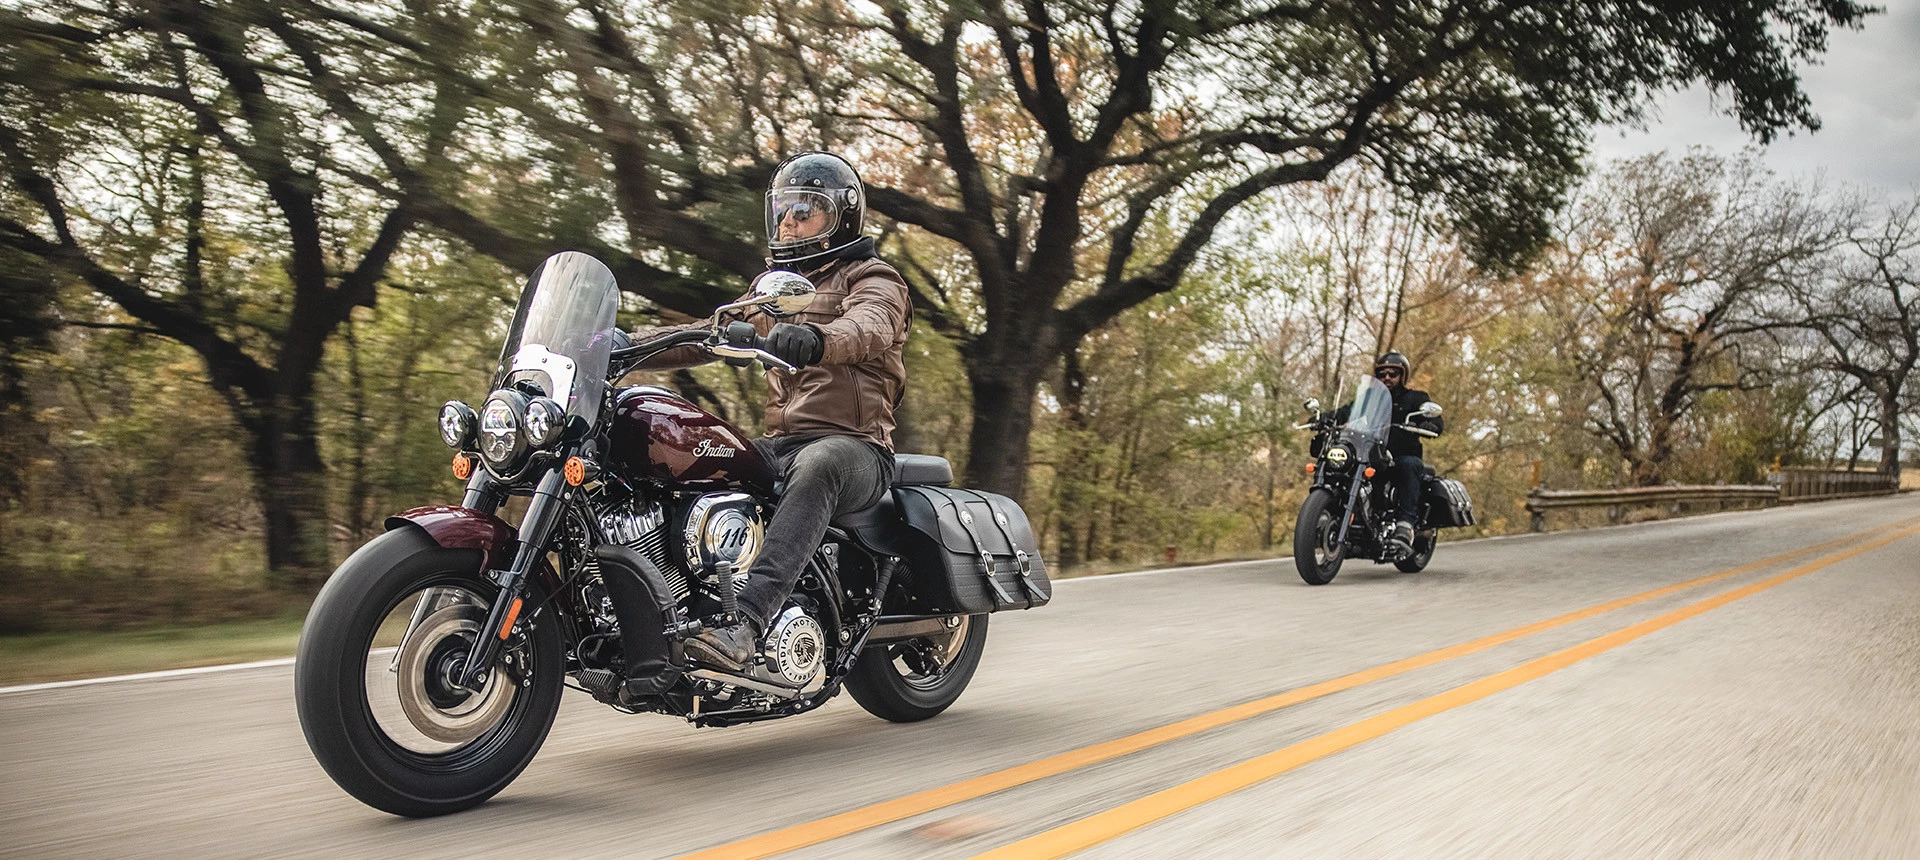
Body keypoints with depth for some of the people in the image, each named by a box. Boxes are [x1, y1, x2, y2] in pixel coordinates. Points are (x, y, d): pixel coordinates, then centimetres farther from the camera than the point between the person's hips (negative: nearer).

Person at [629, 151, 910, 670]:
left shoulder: (874, 280, 3)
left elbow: (866, 327, -21)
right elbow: (711, 335, 23)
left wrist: (815, 340, -45)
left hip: (851, 445, -7)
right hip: (778, 444, 7)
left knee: (816, 467, -41)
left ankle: (746, 621, -54)